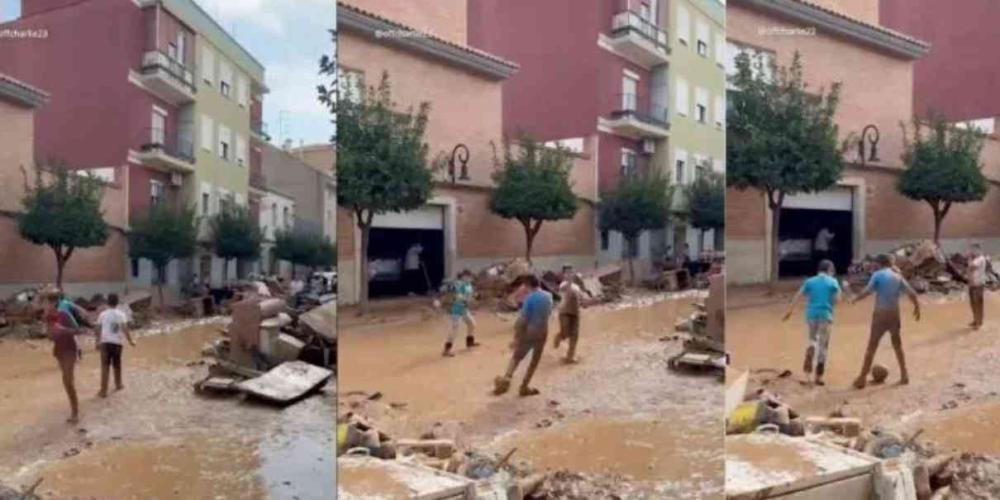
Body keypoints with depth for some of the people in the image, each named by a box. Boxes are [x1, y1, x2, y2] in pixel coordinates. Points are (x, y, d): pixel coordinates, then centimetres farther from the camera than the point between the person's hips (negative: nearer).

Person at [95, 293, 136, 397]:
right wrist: (130, 341, -3)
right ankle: (118, 385, 35)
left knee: (105, 367, -1)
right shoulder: (121, 314, -1)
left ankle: (103, 390, -4)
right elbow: (125, 329, -9)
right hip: (117, 343, 0)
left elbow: (98, 329, 6)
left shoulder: (102, 314, 3)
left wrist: (98, 342, 18)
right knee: (117, 365, 18)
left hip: (105, 342, 0)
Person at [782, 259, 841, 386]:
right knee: (823, 345, 6)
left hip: (811, 314, 2)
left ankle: (809, 358, -6)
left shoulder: (810, 281, 6)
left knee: (812, 339, 23)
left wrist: (789, 311, 5)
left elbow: (797, 297, 2)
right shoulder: (833, 282, 1)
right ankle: (818, 376, 7)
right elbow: (837, 299, -5)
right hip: (825, 315, -2)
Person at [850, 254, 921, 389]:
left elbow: (867, 291, -17)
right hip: (894, 315, 4)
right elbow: (912, 294, 10)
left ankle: (862, 378, -2)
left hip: (880, 314, -4)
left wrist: (855, 299, -2)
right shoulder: (898, 277, 9)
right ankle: (904, 375, 24)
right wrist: (917, 307, 23)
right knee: (897, 345, 21)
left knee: (872, 347, -1)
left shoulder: (878, 275, -6)